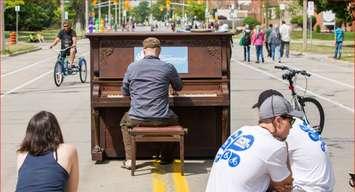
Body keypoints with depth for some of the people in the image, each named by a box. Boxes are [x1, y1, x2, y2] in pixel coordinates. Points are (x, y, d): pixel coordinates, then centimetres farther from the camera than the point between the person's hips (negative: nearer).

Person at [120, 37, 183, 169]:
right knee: (175, 119, 35)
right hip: (162, 120, 0)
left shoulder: (132, 67, 0)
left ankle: (129, 159, 22)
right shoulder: (168, 67, -3)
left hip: (137, 119, 1)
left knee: (124, 122, 35)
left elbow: (125, 92, 12)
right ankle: (165, 156, 35)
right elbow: (178, 87, 16)